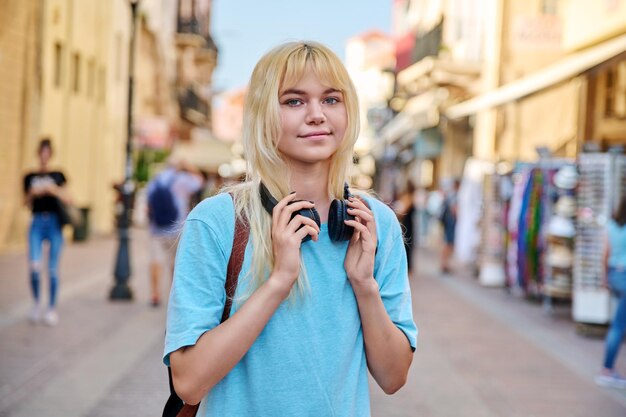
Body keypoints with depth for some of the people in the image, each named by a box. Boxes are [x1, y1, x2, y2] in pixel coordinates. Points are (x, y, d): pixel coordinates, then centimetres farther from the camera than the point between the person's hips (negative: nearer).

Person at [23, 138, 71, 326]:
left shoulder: (57, 176, 6)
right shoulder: (30, 177, 11)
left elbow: (68, 200, -2)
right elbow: (26, 203, 12)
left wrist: (53, 189, -17)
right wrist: (32, 193, -8)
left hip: (54, 223, -1)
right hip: (37, 223, 1)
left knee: (53, 268, 1)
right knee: (34, 266, -13)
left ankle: (52, 308, 11)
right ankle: (37, 302, 9)